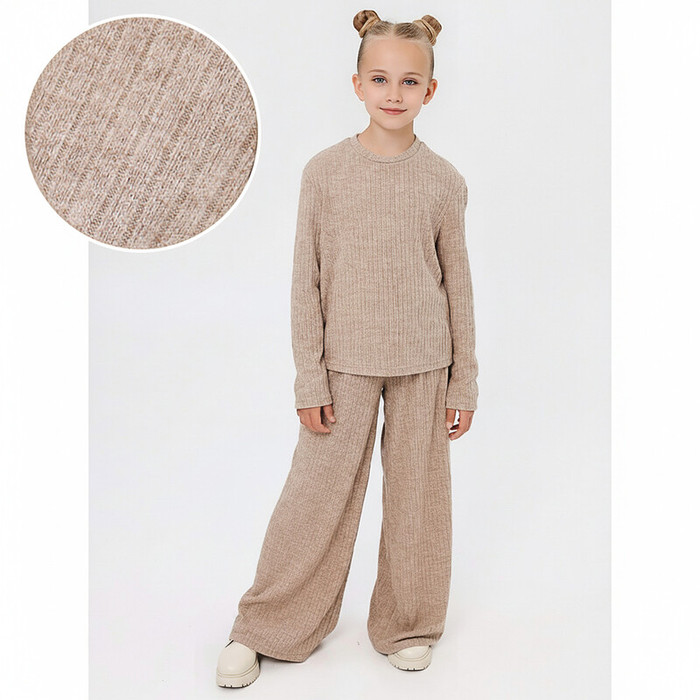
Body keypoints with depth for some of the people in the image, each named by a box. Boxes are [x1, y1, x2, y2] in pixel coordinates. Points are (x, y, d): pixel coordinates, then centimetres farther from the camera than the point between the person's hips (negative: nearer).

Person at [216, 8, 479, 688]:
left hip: (423, 362, 1)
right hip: (345, 359, -1)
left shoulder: (442, 180, -1)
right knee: (317, 492, 4)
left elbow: (458, 284, 5)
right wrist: (309, 379, -4)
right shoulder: (325, 170, -4)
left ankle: (407, 625, 31)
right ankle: (263, 628, 23)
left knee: (416, 493, 10)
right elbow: (306, 283, -2)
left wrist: (464, 379, 5)